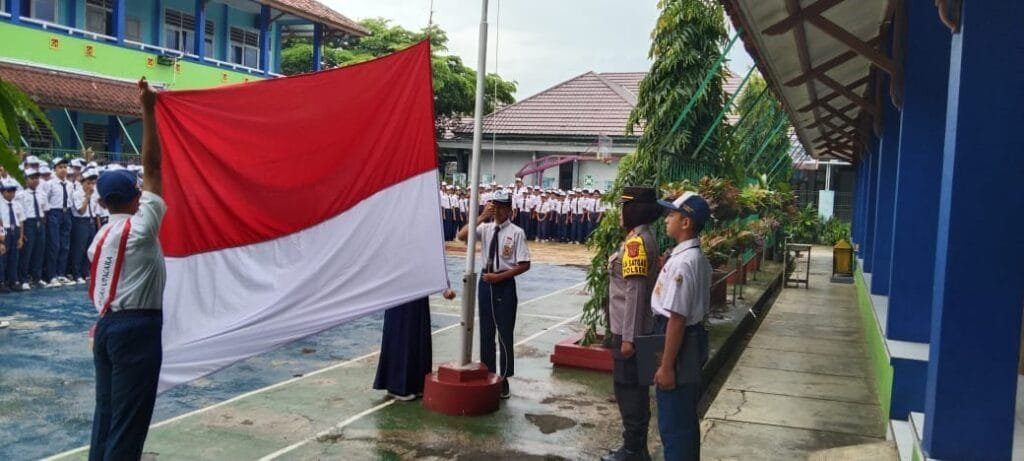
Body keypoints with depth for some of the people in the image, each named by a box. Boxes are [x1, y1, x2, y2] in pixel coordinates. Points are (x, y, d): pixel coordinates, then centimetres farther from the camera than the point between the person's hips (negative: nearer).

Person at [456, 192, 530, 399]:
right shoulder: (485, 228, 3)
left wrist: (499, 277, -14)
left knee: (505, 333, 4)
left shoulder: (516, 232, -7)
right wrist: (482, 216, -19)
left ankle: (504, 380, 17)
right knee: (486, 332, 12)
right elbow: (461, 236, -14)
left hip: (505, 284, -4)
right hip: (485, 282, 4)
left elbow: (524, 265, -9)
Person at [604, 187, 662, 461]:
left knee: (627, 389, 0)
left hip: (629, 330, -10)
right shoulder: (643, 238, 11)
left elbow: (635, 292, -22)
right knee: (636, 388, 16)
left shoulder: (636, 242, -19)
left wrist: (628, 337, -21)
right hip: (636, 328, 10)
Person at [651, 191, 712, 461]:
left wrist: (666, 366, -21)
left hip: (680, 345, -10)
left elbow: (677, 318, -24)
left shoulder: (682, 262, -23)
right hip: (693, 341, 10)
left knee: (673, 423, 2)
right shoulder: (698, 258, 8)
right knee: (686, 418, 22)